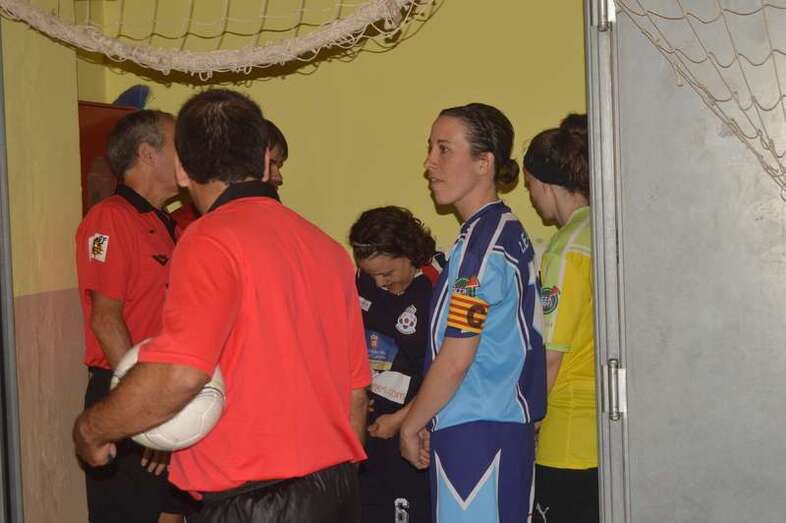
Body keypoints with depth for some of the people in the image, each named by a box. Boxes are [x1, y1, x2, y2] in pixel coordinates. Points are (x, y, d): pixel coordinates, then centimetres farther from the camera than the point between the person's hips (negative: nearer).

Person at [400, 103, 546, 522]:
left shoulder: (479, 242, -16)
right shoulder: (510, 230, 13)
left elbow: (455, 360, -17)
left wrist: (411, 425, -4)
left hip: (473, 432, -9)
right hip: (511, 425, 9)